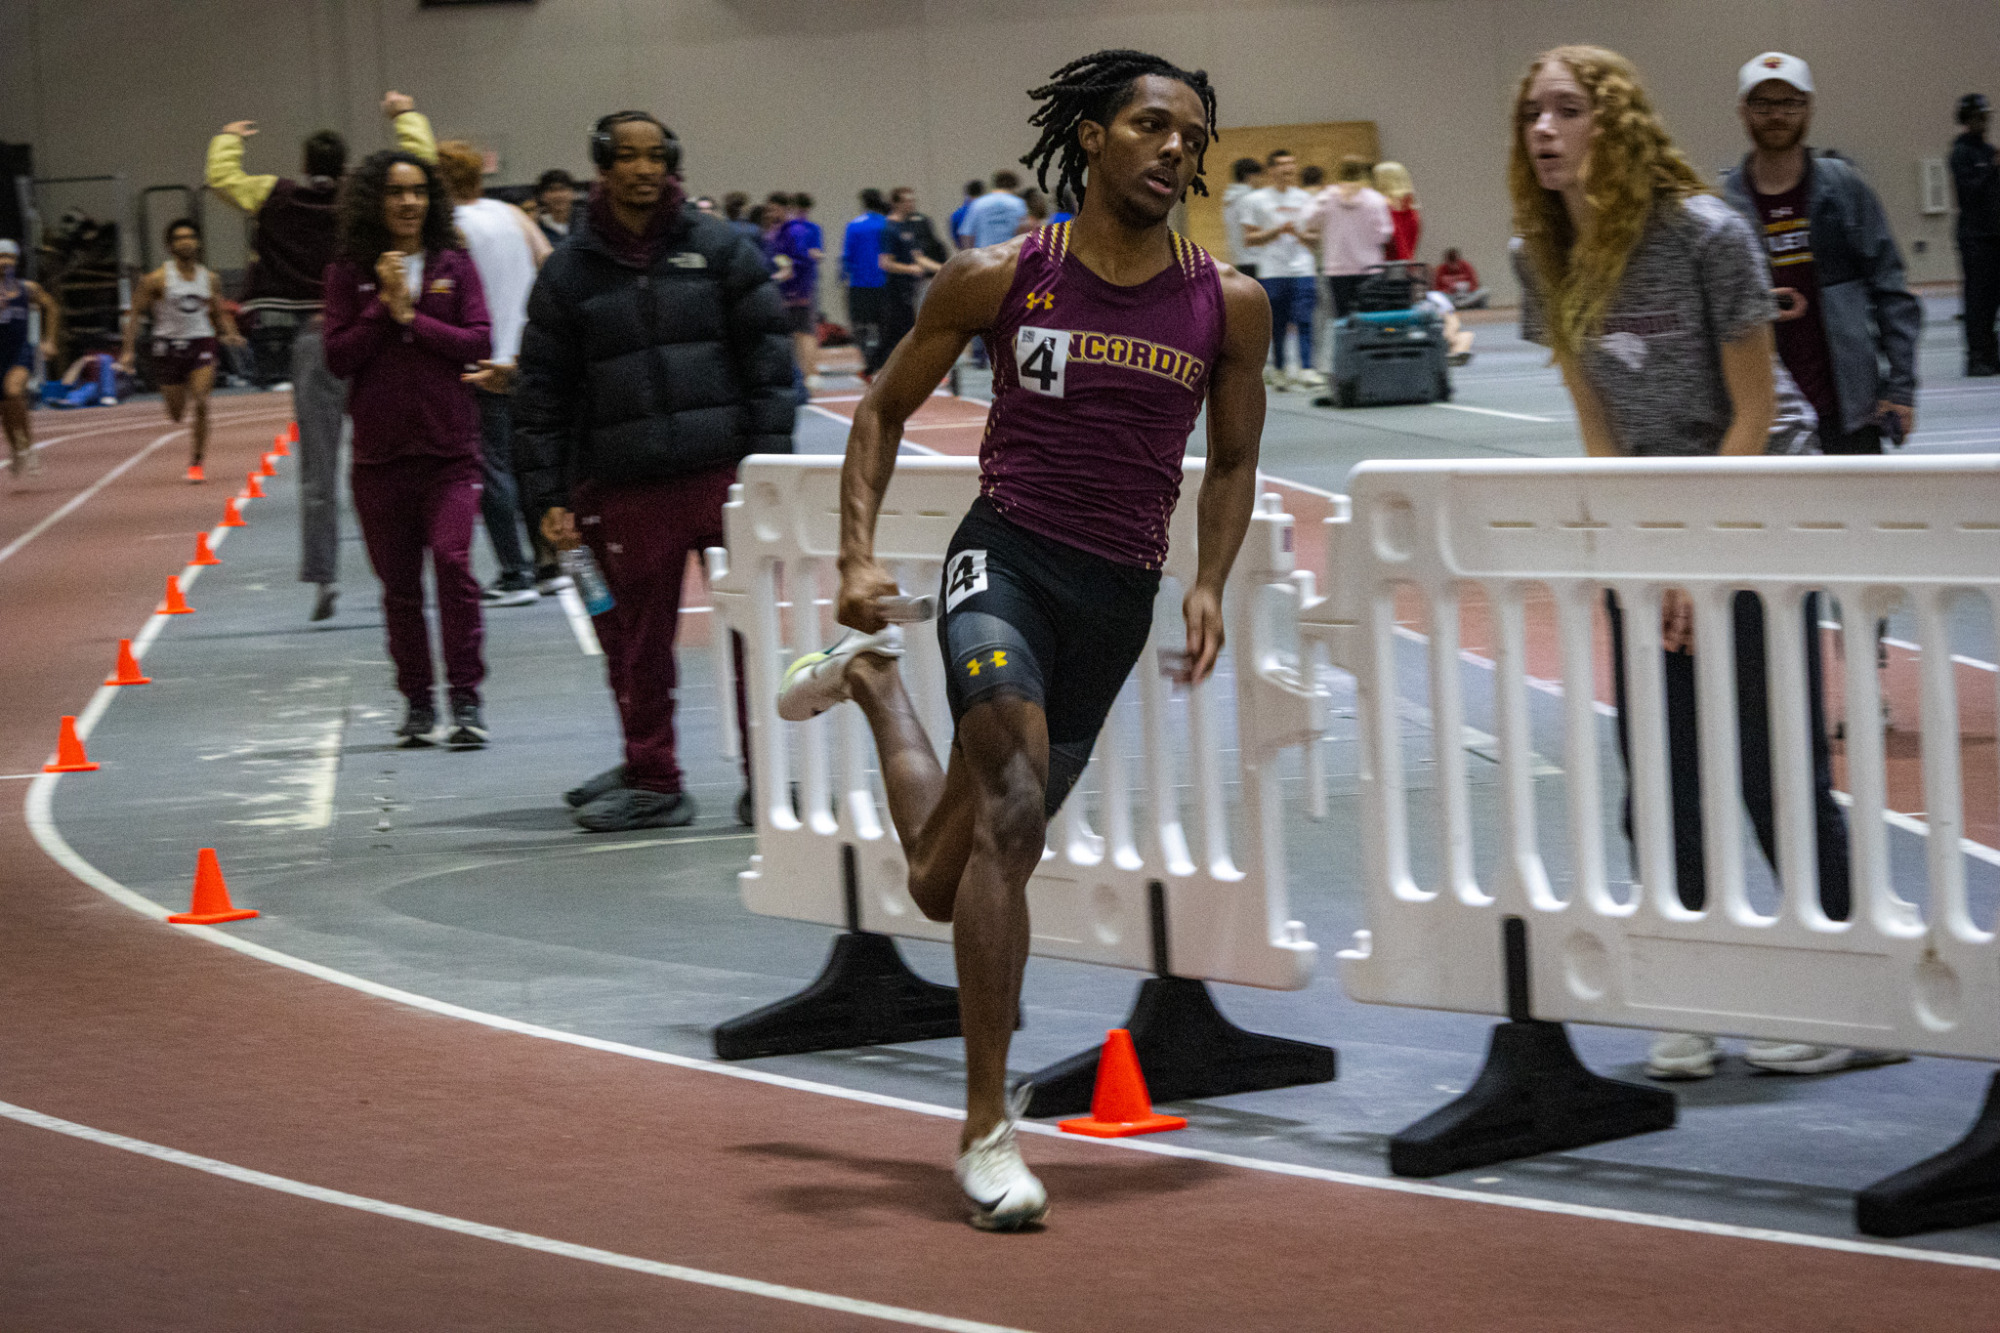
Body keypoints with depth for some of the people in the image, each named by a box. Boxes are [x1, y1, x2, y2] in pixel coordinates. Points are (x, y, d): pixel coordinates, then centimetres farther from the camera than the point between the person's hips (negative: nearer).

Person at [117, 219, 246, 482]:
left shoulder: (210, 279, 5)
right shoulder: (157, 279, -5)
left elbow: (219, 312, 18)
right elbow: (135, 313, -2)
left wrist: (230, 332, -2)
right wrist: (129, 350, -9)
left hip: (201, 343, 1)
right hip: (169, 344, -1)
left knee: (201, 404, -18)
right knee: (176, 415, 4)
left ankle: (196, 463, -10)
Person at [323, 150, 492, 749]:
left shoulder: (454, 264, 3)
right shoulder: (349, 271, 4)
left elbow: (480, 343, -5)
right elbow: (338, 357, -3)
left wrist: (412, 317, -12)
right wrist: (383, 304, -12)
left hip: (449, 446, -1)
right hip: (381, 451, 1)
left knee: (452, 562, -16)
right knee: (398, 583, 7)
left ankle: (466, 699, -10)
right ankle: (417, 701, 18)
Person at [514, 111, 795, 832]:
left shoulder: (720, 249, 5)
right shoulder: (570, 271, 6)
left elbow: (768, 358, 4)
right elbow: (542, 392, 8)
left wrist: (768, 461, -3)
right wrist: (549, 496, 2)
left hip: (724, 474, -1)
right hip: (624, 488, 1)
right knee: (637, 638, 5)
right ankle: (651, 780, 16)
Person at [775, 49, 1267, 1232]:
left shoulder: (1228, 305, 2)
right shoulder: (999, 279, -2)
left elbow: (1232, 464, 16)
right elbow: (884, 409, 7)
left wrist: (1209, 586, 0)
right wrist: (859, 555, -5)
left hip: (1119, 598, 3)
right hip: (1007, 556, -3)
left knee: (947, 881, 14)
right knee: (1010, 809, -28)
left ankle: (874, 682, 48)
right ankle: (989, 1124, -20)